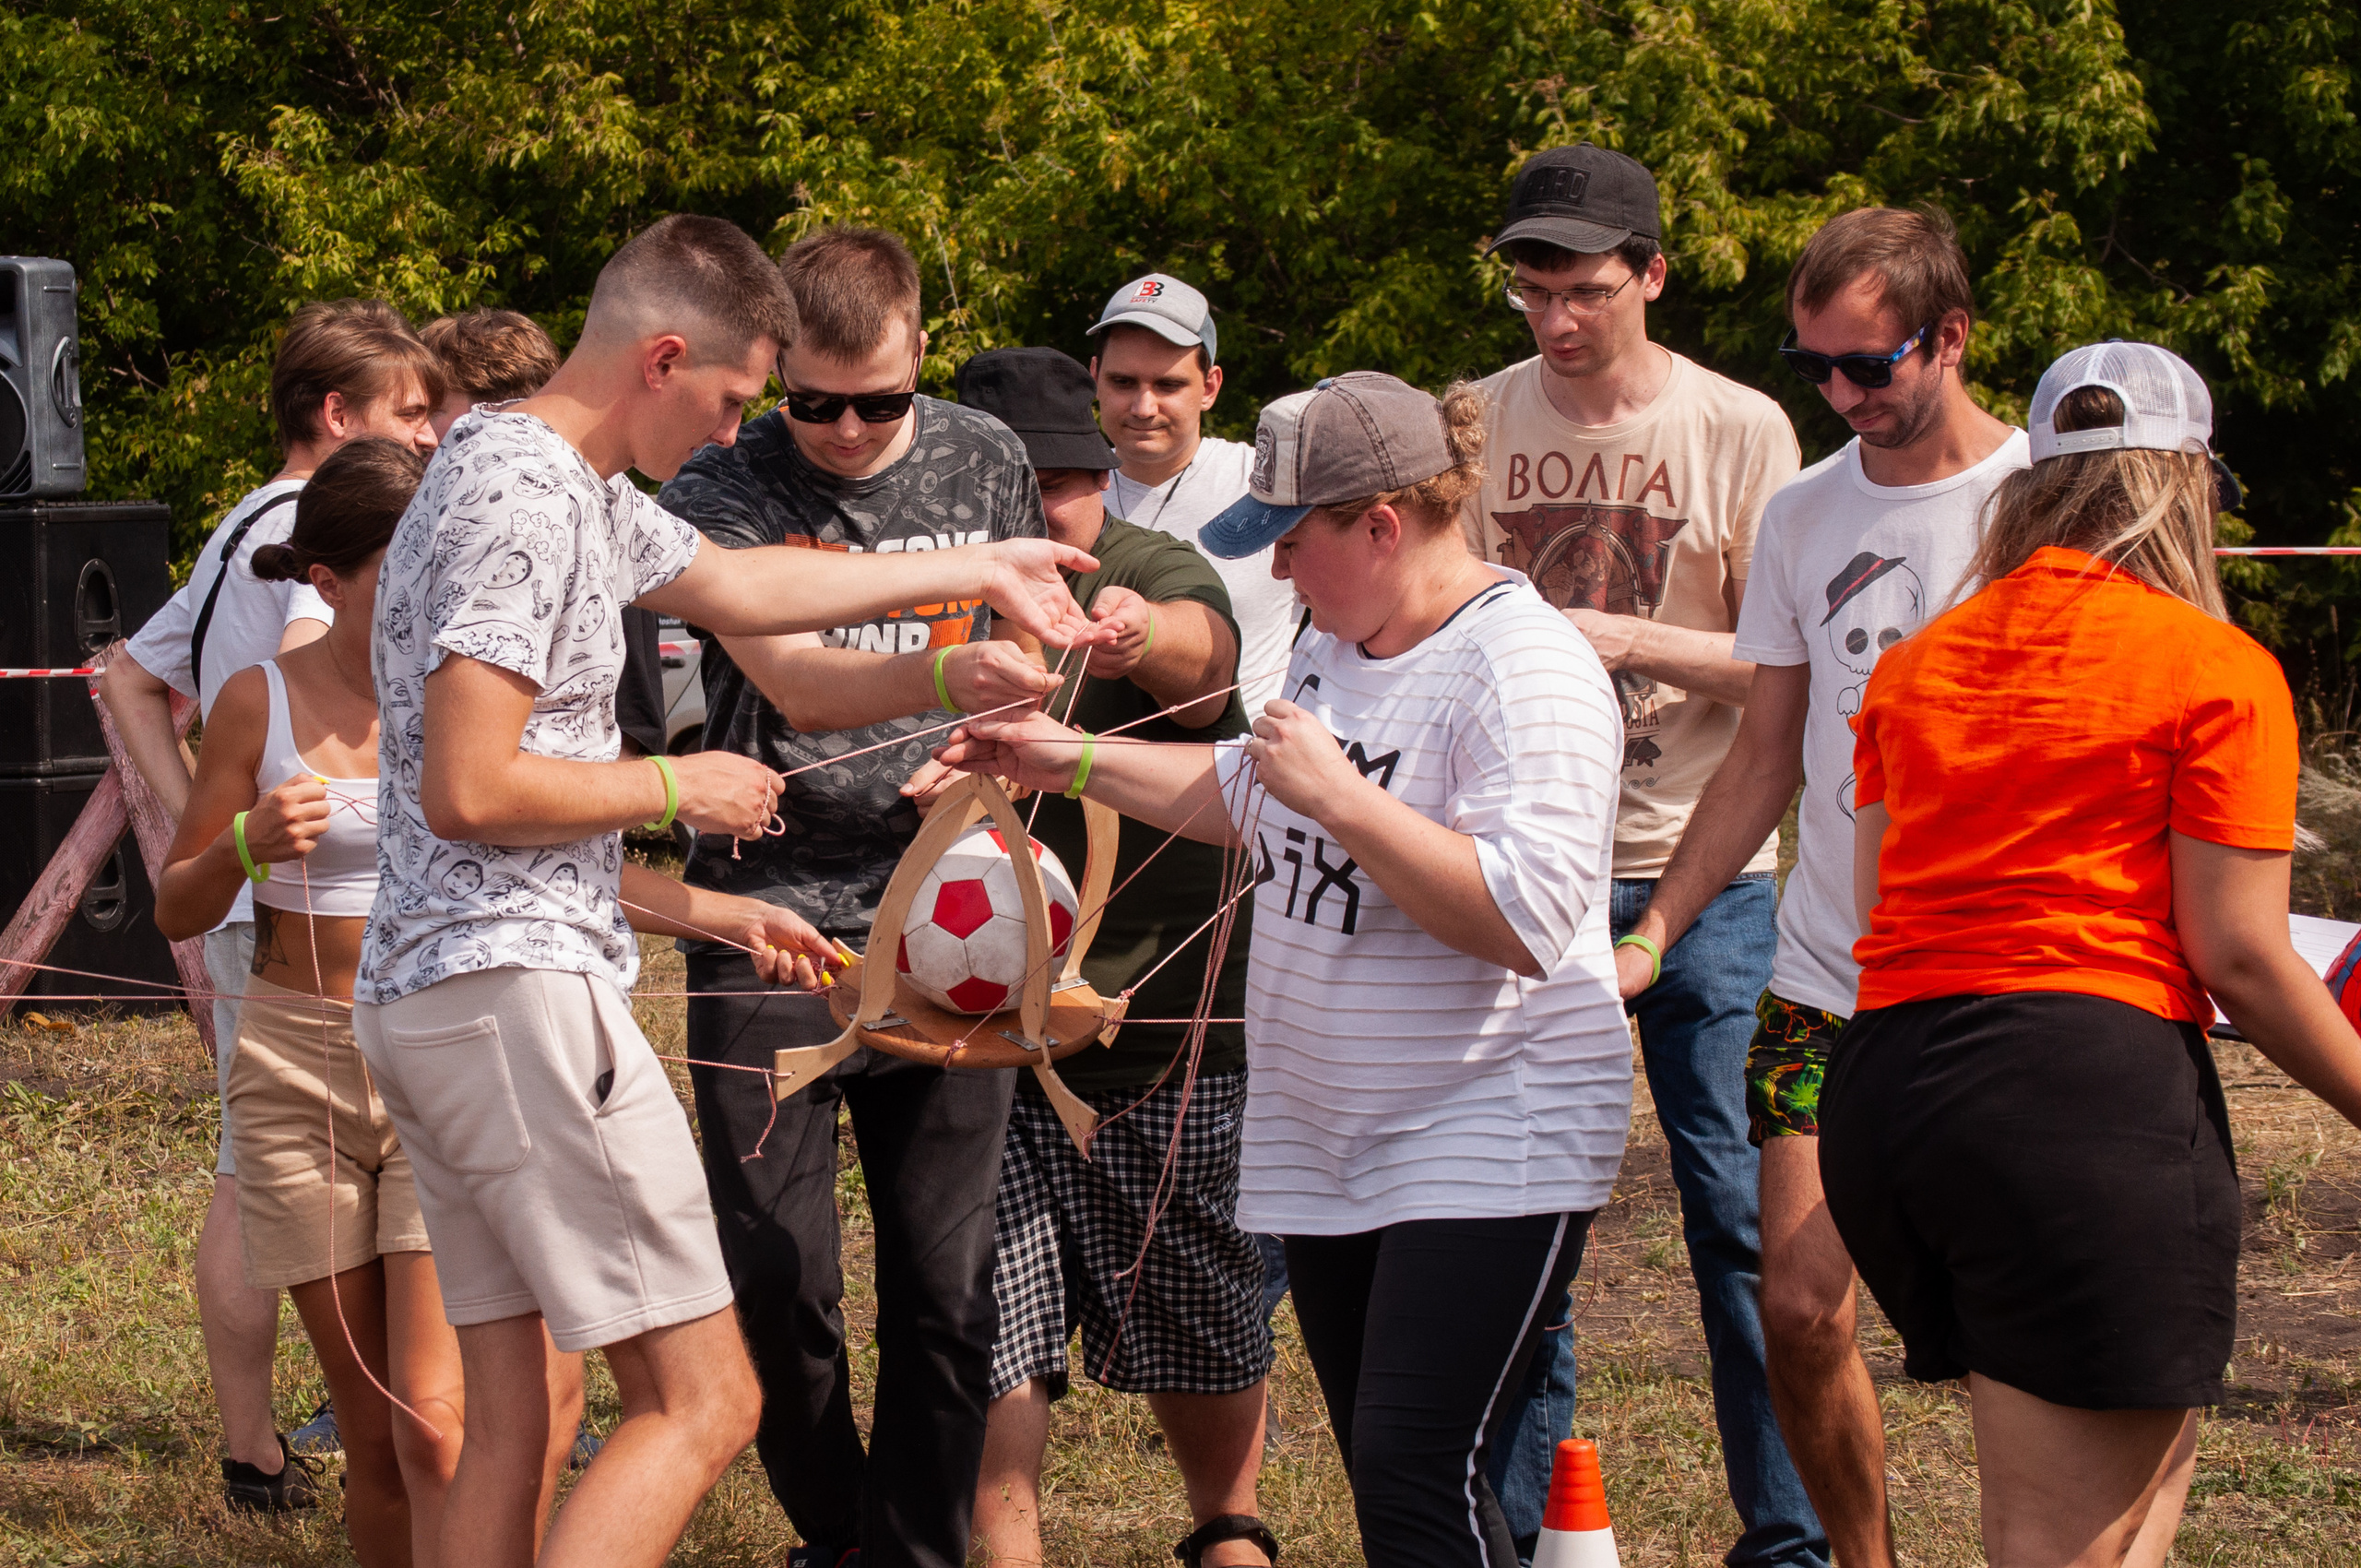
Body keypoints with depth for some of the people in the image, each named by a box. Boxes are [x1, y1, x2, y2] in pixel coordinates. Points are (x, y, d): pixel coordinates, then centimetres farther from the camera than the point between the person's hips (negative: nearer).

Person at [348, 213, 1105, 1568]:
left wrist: (985, 571, 38)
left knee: (513, 1422, 8)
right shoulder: (525, 500, -15)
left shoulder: (579, 489, 18)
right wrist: (675, 788, -7)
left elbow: (736, 587, 34)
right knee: (702, 1405, -11)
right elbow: (469, 791, -21)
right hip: (518, 991, -11)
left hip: (421, 997, 11)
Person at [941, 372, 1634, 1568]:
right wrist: (1071, 762, 23)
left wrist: (1342, 796, -26)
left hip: (1484, 1149, -9)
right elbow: (1244, 796, 30)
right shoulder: (1337, 642, 10)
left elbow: (1524, 918, -29)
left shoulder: (1526, 668, -18)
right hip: (1331, 1144, 9)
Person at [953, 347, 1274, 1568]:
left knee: (1200, 1324, 11)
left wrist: (1144, 637, -56)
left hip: (1166, 1014, -2)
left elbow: (1201, 648, -30)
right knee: (988, 1326, -8)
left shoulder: (1154, 574, -8)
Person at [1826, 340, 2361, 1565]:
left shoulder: (1916, 663, 16)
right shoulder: (2216, 671, -1)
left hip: (1883, 1087, 7)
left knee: (2144, 1461, 21)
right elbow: (2239, 957, -6)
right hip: (2092, 1084, -7)